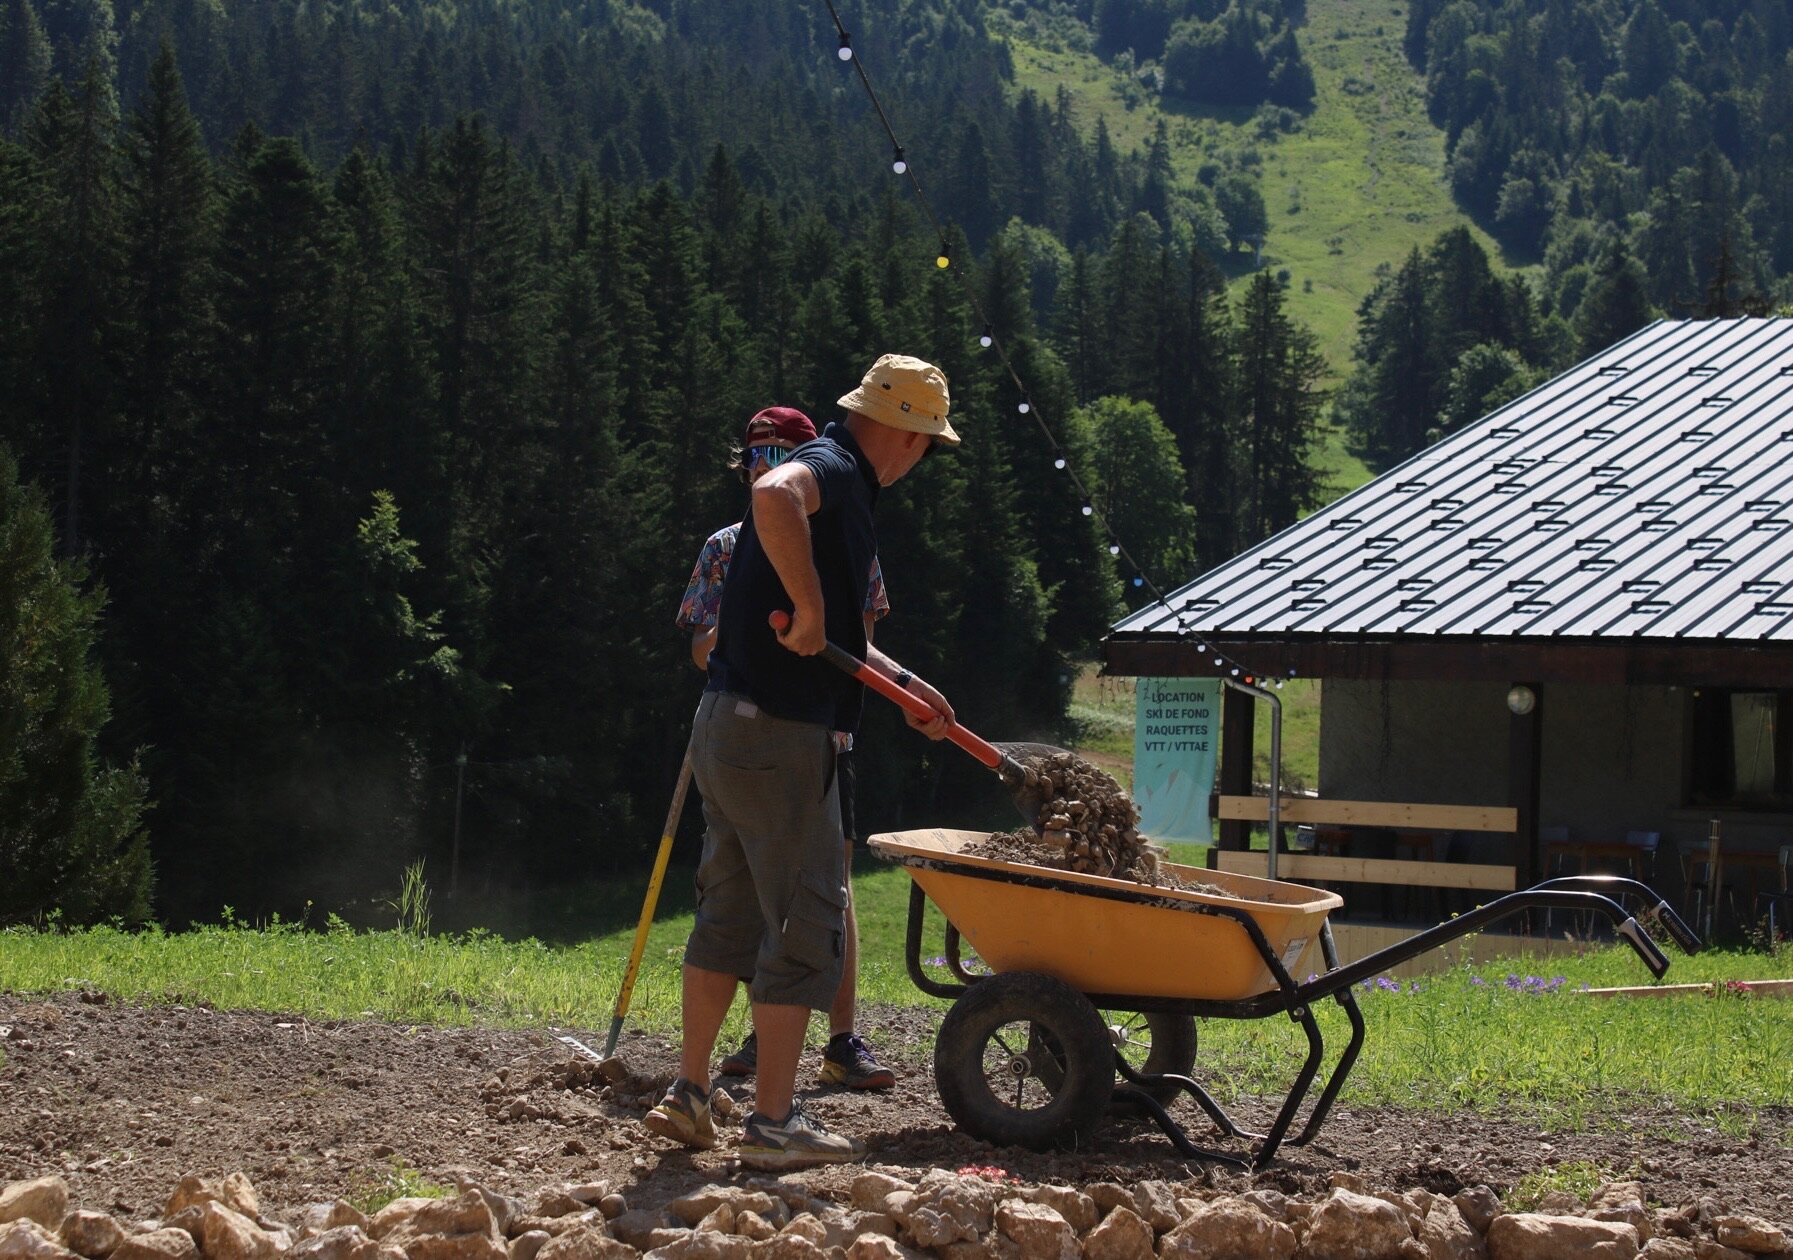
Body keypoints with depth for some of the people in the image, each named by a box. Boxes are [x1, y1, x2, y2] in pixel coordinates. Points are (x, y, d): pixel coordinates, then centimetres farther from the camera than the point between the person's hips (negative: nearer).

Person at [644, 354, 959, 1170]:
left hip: (730, 727, 10)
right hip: (778, 734, -10)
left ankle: (688, 1095, 21)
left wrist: (902, 683, 29)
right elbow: (774, 494, -38)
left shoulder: (836, 482, 20)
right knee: (806, 920, -4)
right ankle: (774, 1123, -1)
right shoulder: (832, 471, -11)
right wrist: (808, 607, -30)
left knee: (731, 911, 16)